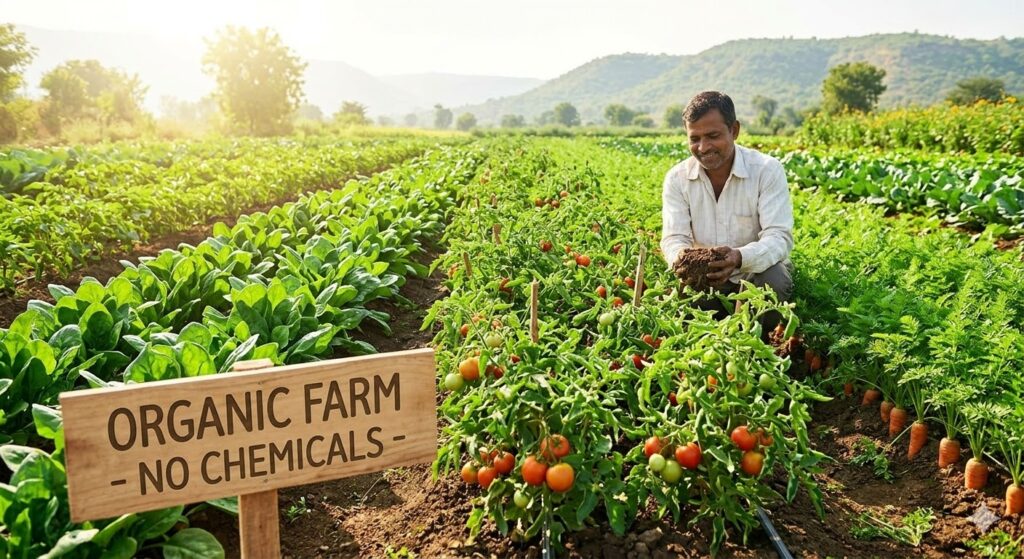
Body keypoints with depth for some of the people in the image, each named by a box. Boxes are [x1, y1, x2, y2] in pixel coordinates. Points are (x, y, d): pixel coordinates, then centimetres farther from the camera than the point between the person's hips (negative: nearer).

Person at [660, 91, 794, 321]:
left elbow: (779, 237, -21)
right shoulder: (677, 178, -5)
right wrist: (681, 258, -37)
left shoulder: (767, 170, -13)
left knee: (774, 280, -34)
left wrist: (740, 257, -44)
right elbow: (674, 238, -10)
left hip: (758, 271, -2)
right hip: (703, 278, 2)